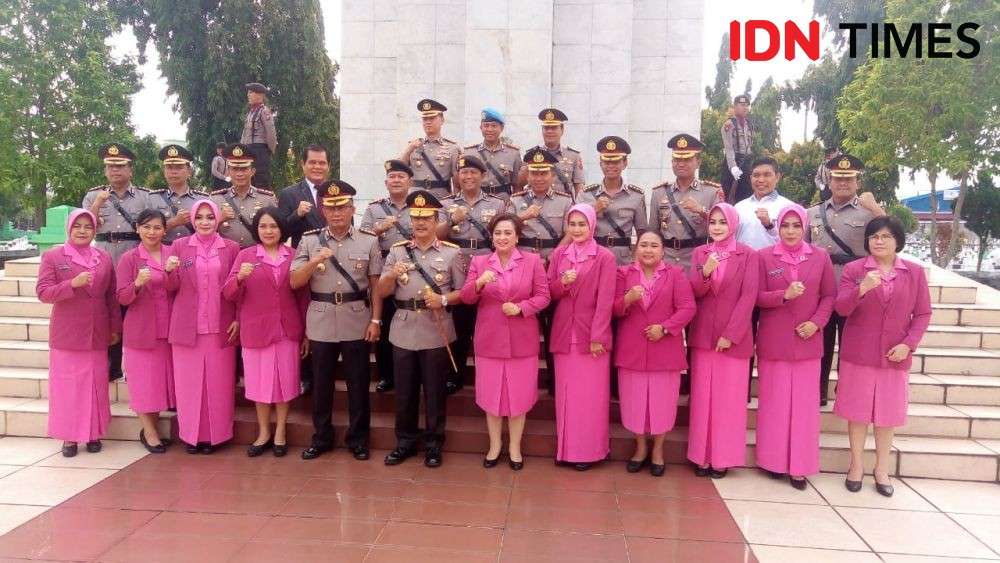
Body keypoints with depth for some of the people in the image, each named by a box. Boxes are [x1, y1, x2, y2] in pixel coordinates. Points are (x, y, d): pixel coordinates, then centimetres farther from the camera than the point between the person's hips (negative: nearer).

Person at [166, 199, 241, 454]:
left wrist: (238, 320, -2)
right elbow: (172, 287, 4)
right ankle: (191, 434, 16)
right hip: (187, 326, 1)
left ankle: (214, 434, 14)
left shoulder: (231, 248, 4)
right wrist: (170, 272, -17)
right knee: (188, 382, 5)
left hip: (221, 327, 0)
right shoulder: (179, 246, 5)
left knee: (218, 382, 4)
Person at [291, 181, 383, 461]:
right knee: (321, 383, 11)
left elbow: (376, 285, 1)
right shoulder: (309, 241, 2)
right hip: (321, 324, 1)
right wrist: (315, 261, -17)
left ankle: (358, 438, 23)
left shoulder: (369, 241, 1)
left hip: (357, 323, -1)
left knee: (358, 383, 8)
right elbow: (294, 283, -1)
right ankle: (321, 437, 27)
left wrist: (375, 320, -4)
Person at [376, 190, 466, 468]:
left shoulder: (452, 252, 0)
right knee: (404, 391, 11)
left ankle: (433, 444, 22)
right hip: (403, 332, 2)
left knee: (435, 391, 7)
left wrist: (443, 300, -17)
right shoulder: (397, 250, 6)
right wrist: (392, 274, -17)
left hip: (437, 334, -2)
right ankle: (405, 441, 27)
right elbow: (382, 292, 3)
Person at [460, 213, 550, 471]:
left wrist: (520, 308, -18)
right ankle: (495, 445, 26)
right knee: (491, 394, 10)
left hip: (522, 340, -1)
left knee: (519, 394, 8)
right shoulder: (479, 261, 4)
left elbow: (543, 296, -2)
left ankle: (515, 447, 23)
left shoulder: (533, 261, 1)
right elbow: (466, 298, -2)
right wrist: (479, 283, -21)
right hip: (489, 339, 1)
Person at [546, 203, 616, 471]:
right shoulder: (558, 255, 7)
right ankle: (565, 447, 21)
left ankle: (589, 450, 14)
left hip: (591, 334, -4)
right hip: (564, 333, 4)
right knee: (565, 393, 10)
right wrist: (562, 282, -12)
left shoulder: (605, 257, -6)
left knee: (590, 394, 2)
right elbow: (549, 293, 9)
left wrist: (597, 337, -13)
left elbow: (605, 300, -9)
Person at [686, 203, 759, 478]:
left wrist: (731, 333, -14)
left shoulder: (748, 255, -2)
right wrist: (705, 272, -21)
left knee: (728, 398, 3)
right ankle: (701, 455, 16)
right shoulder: (699, 253, 7)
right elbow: (693, 292, 0)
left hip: (733, 337, -3)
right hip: (703, 335, 3)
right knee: (702, 396, 7)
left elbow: (748, 297, -9)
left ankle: (723, 457, 13)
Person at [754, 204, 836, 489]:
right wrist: (784, 295, -20)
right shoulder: (765, 257, -2)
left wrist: (816, 322, -9)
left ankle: (799, 465, 14)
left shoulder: (820, 257, 2)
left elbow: (830, 295, 6)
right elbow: (756, 297, -4)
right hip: (773, 341, -1)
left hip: (807, 341, 1)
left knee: (804, 404, 4)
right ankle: (774, 460, 19)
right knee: (774, 402, 6)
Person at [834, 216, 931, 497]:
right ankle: (856, 464, 23)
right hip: (858, 354, -1)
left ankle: (882, 468, 24)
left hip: (895, 355, 1)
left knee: (888, 413, 10)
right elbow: (841, 308, -11)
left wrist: (908, 344, -9)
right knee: (858, 411, 7)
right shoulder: (853, 269, -3)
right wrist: (862, 288, -29)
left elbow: (923, 313, 4)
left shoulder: (915, 272, 2)